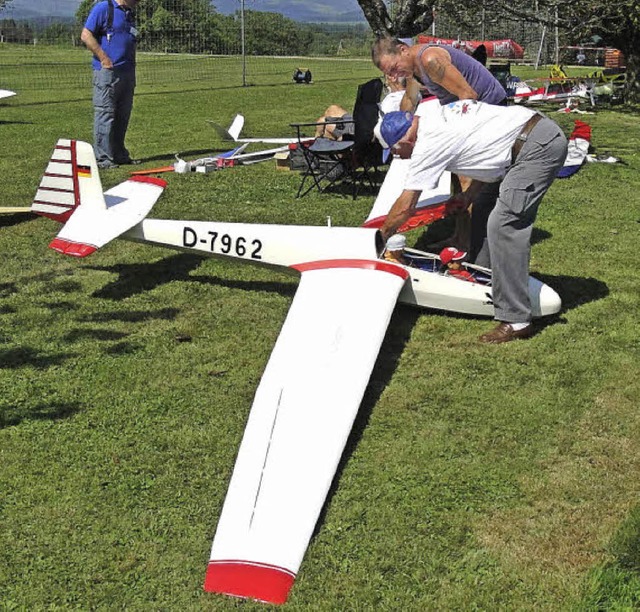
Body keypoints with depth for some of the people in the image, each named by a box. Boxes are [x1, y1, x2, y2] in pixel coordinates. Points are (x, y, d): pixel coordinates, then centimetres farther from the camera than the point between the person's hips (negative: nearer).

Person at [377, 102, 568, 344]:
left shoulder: (428, 143, -7)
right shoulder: (435, 112, 18)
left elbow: (405, 207, -2)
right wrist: (469, 194, 21)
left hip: (537, 147, -10)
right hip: (548, 129, 10)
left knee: (503, 226, -12)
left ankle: (516, 321, -11)